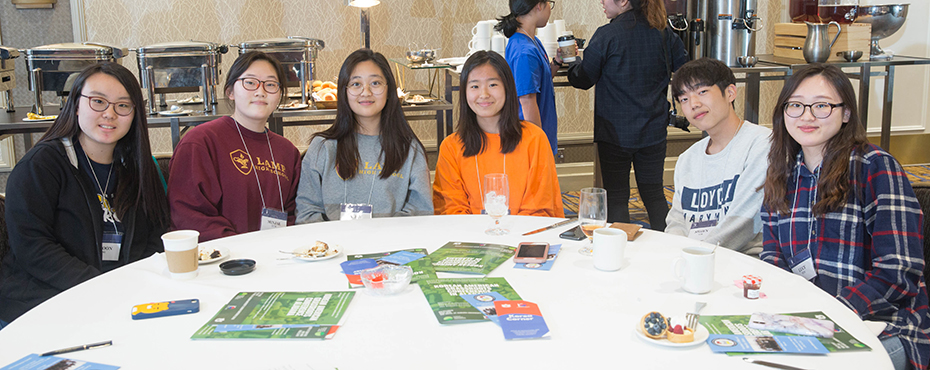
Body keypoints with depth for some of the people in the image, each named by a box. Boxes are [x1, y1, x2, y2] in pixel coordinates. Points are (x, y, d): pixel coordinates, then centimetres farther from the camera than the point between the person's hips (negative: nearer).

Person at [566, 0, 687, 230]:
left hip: (615, 132, -4)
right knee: (654, 193, 16)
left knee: (616, 197, 6)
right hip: (654, 130, 5)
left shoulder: (606, 35, -13)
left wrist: (572, 61, 14)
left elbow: (583, 80, -5)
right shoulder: (662, 34, 1)